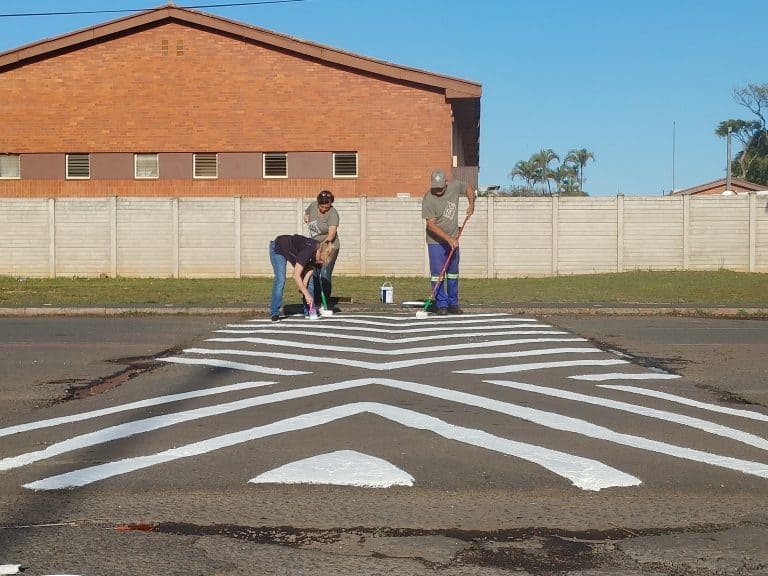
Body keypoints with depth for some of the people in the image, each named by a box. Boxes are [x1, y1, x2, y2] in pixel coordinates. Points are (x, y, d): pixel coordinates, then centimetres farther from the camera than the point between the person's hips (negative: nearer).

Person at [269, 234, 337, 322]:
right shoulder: (307, 251, -41)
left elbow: (309, 270, -12)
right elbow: (296, 276, -42)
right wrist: (306, 294, -40)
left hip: (293, 251, 7)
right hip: (278, 249, -7)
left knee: (310, 278, -3)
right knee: (280, 280, -20)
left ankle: (309, 310, 2)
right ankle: (274, 314, -10)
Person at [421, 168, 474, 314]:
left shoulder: (455, 185, -7)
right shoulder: (428, 199, -21)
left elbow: (468, 189, 17)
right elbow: (431, 225, -22)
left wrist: (471, 205, 2)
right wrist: (449, 239, -27)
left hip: (453, 239, 5)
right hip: (436, 241, -5)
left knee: (453, 272, 10)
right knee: (437, 273, -7)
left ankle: (453, 304, 18)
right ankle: (441, 304, 1)